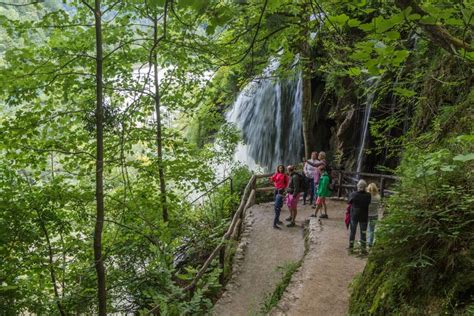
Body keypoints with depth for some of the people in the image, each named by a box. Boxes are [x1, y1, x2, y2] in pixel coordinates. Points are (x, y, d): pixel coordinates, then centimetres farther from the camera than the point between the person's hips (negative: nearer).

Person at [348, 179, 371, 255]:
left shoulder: (353, 195, -14)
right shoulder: (368, 196, -13)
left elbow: (349, 202, -1)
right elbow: (369, 203, -3)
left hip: (354, 216, 0)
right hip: (364, 217, 0)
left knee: (352, 232, 13)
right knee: (363, 233, 12)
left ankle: (351, 248, 20)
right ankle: (363, 248, 17)